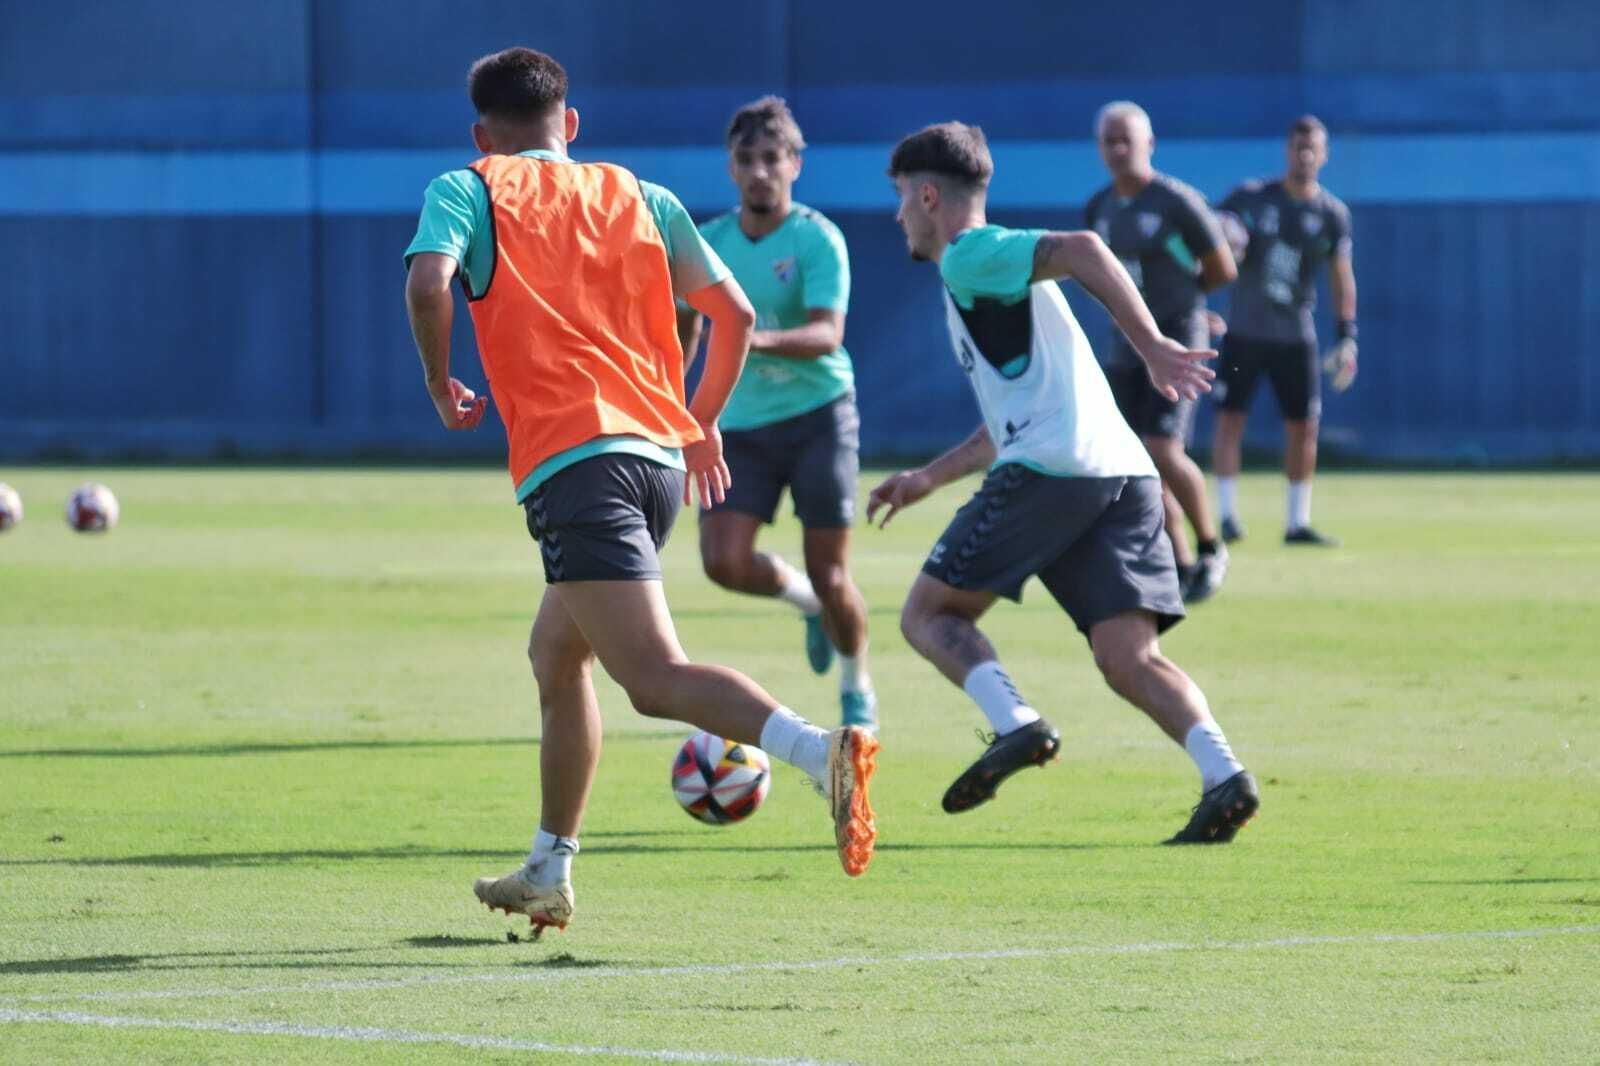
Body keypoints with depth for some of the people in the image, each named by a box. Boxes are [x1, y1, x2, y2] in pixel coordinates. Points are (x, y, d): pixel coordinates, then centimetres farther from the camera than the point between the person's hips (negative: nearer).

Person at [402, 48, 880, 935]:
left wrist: (440, 386, 3)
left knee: (656, 678, -16)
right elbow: (734, 312, 15)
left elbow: (428, 282, -13)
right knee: (556, 654, 25)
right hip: (661, 454, 7)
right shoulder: (637, 197, 19)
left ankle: (822, 752, -40)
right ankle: (548, 875, 31)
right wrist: (702, 422, 29)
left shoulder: (466, 192, 7)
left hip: (575, 463, -7)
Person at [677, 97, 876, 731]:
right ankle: (807, 601, 19)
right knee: (725, 561, -14)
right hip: (740, 424, 4)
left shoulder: (817, 240, -11)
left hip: (818, 414, -4)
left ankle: (857, 691, 22)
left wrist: (759, 341, -42)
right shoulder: (708, 244, 3)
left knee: (829, 576, -4)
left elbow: (827, 334, -24)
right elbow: (685, 327, 18)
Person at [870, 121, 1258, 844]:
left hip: (1049, 471, -8)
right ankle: (1223, 776, -27)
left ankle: (1016, 724, -17)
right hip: (1126, 477, 8)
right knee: (1130, 659, -4)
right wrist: (928, 478, 44)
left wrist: (1150, 344, -20)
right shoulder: (992, 272, 32)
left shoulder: (970, 255, 4)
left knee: (930, 614, 6)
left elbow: (1080, 249, -14)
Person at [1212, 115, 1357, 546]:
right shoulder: (1252, 197, -1)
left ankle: (1298, 522, 11)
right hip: (1244, 329, -1)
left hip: (1295, 336, 1)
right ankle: (1227, 515, -1)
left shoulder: (1332, 214, 2)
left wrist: (1347, 337, -1)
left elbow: (1341, 278, 5)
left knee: (1303, 428, 1)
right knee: (1230, 418, -6)